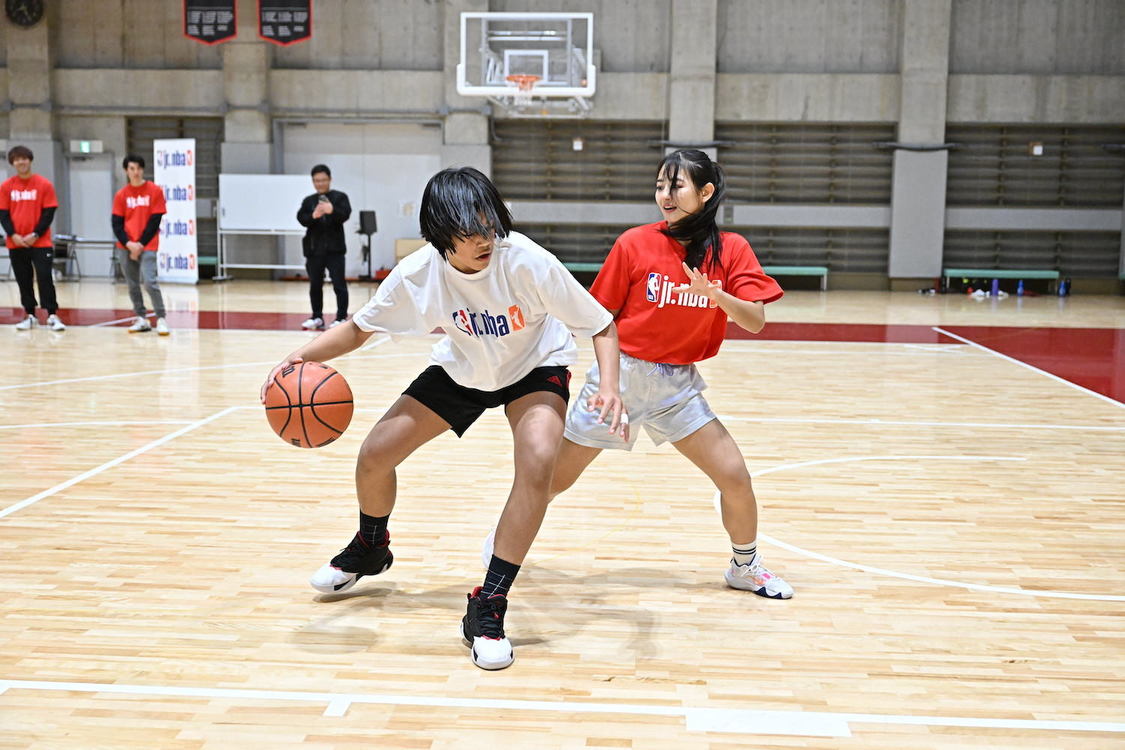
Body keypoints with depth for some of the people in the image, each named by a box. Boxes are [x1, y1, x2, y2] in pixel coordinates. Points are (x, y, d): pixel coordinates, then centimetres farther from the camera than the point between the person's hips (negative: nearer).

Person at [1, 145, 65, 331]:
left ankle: (52, 316, -4)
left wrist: (35, 235, -12)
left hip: (40, 242, -3)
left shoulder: (44, 184, -2)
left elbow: (49, 213, -3)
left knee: (45, 278, -7)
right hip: (16, 243, 3)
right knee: (24, 281, 7)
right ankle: (30, 316, 15)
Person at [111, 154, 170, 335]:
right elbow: (116, 223, 4)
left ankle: (161, 319, -8)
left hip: (147, 246, -4)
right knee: (132, 284, 6)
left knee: (149, 282, -16)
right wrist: (128, 244, -11)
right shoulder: (121, 195, 7)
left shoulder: (155, 191, -1)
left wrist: (141, 244, -10)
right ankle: (141, 320, 15)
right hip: (125, 247, 4)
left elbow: (155, 221, -4)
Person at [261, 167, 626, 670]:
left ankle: (487, 609, -16)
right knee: (375, 454, -3)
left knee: (537, 463, -30)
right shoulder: (418, 273, -26)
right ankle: (370, 549, 33)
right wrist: (303, 356, -28)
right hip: (460, 369, 3)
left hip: (535, 368, -2)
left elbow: (602, 326, -24)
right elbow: (359, 328, -10)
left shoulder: (528, 263, -34)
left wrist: (609, 387, -42)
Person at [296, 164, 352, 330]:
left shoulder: (340, 197, 2)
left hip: (334, 248, -3)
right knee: (315, 284, 10)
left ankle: (342, 317, 3)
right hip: (314, 249, 4)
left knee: (339, 284, -3)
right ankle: (317, 317, 20)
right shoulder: (308, 201, 10)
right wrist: (313, 216, -25)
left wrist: (332, 210, -34)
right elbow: (301, 219, -3)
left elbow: (345, 215, -13)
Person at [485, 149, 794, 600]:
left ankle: (745, 567, 22)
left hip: (677, 383, 2)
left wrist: (716, 295, -28)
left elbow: (755, 321, -10)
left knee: (735, 476, -4)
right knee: (557, 476, 4)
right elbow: (600, 315, -3)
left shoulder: (731, 250, -3)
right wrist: (608, 378, -11)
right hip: (622, 372, -2)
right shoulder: (636, 242, -8)